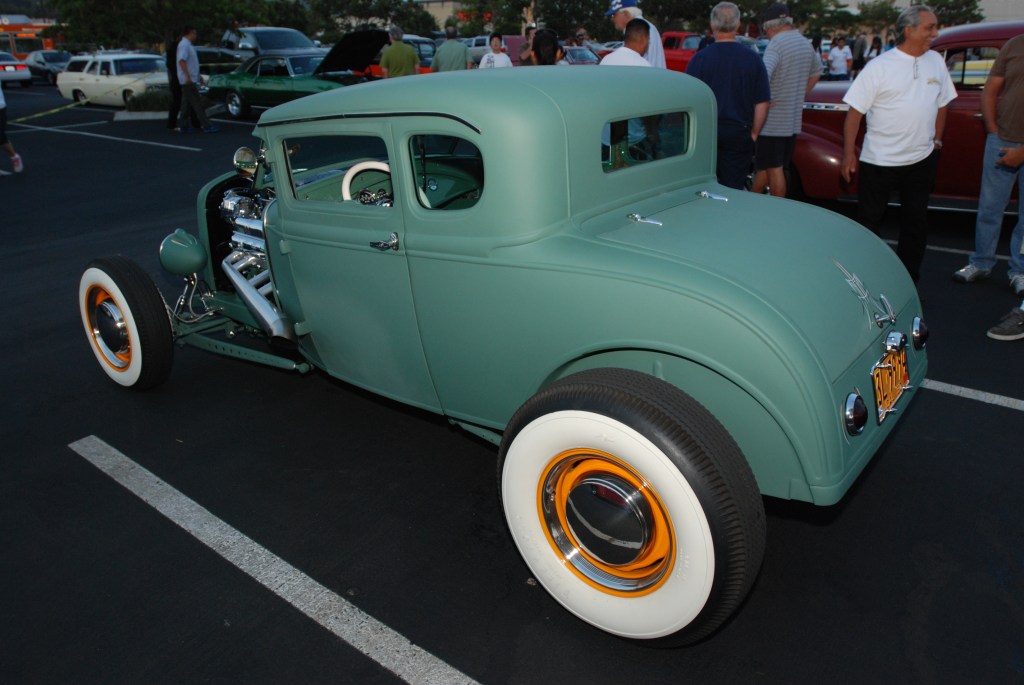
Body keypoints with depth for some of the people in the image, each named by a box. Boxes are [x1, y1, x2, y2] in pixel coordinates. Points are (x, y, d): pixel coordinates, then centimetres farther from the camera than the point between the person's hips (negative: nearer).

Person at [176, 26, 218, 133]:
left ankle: (183, 126, 14)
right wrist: (188, 77, -29)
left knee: (186, 104, 11)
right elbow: (181, 61, -23)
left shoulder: (186, 44, 19)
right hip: (189, 80, -10)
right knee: (198, 104, -10)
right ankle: (207, 126, -11)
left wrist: (198, 76, 27)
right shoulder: (184, 45, -13)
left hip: (189, 80, 10)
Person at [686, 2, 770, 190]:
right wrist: (754, 134, 12)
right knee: (734, 189, 6)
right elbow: (762, 103, 1)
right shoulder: (753, 59, 0)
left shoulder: (700, 58, -5)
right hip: (739, 134, 1)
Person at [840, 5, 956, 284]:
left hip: (921, 161, 5)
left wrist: (936, 139, 12)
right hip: (878, 161, -5)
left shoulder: (936, 62, 8)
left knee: (916, 221, 10)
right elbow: (855, 111, -9)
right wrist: (848, 153, -11)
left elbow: (941, 103, 18)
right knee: (868, 221, 4)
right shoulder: (879, 66, -9)